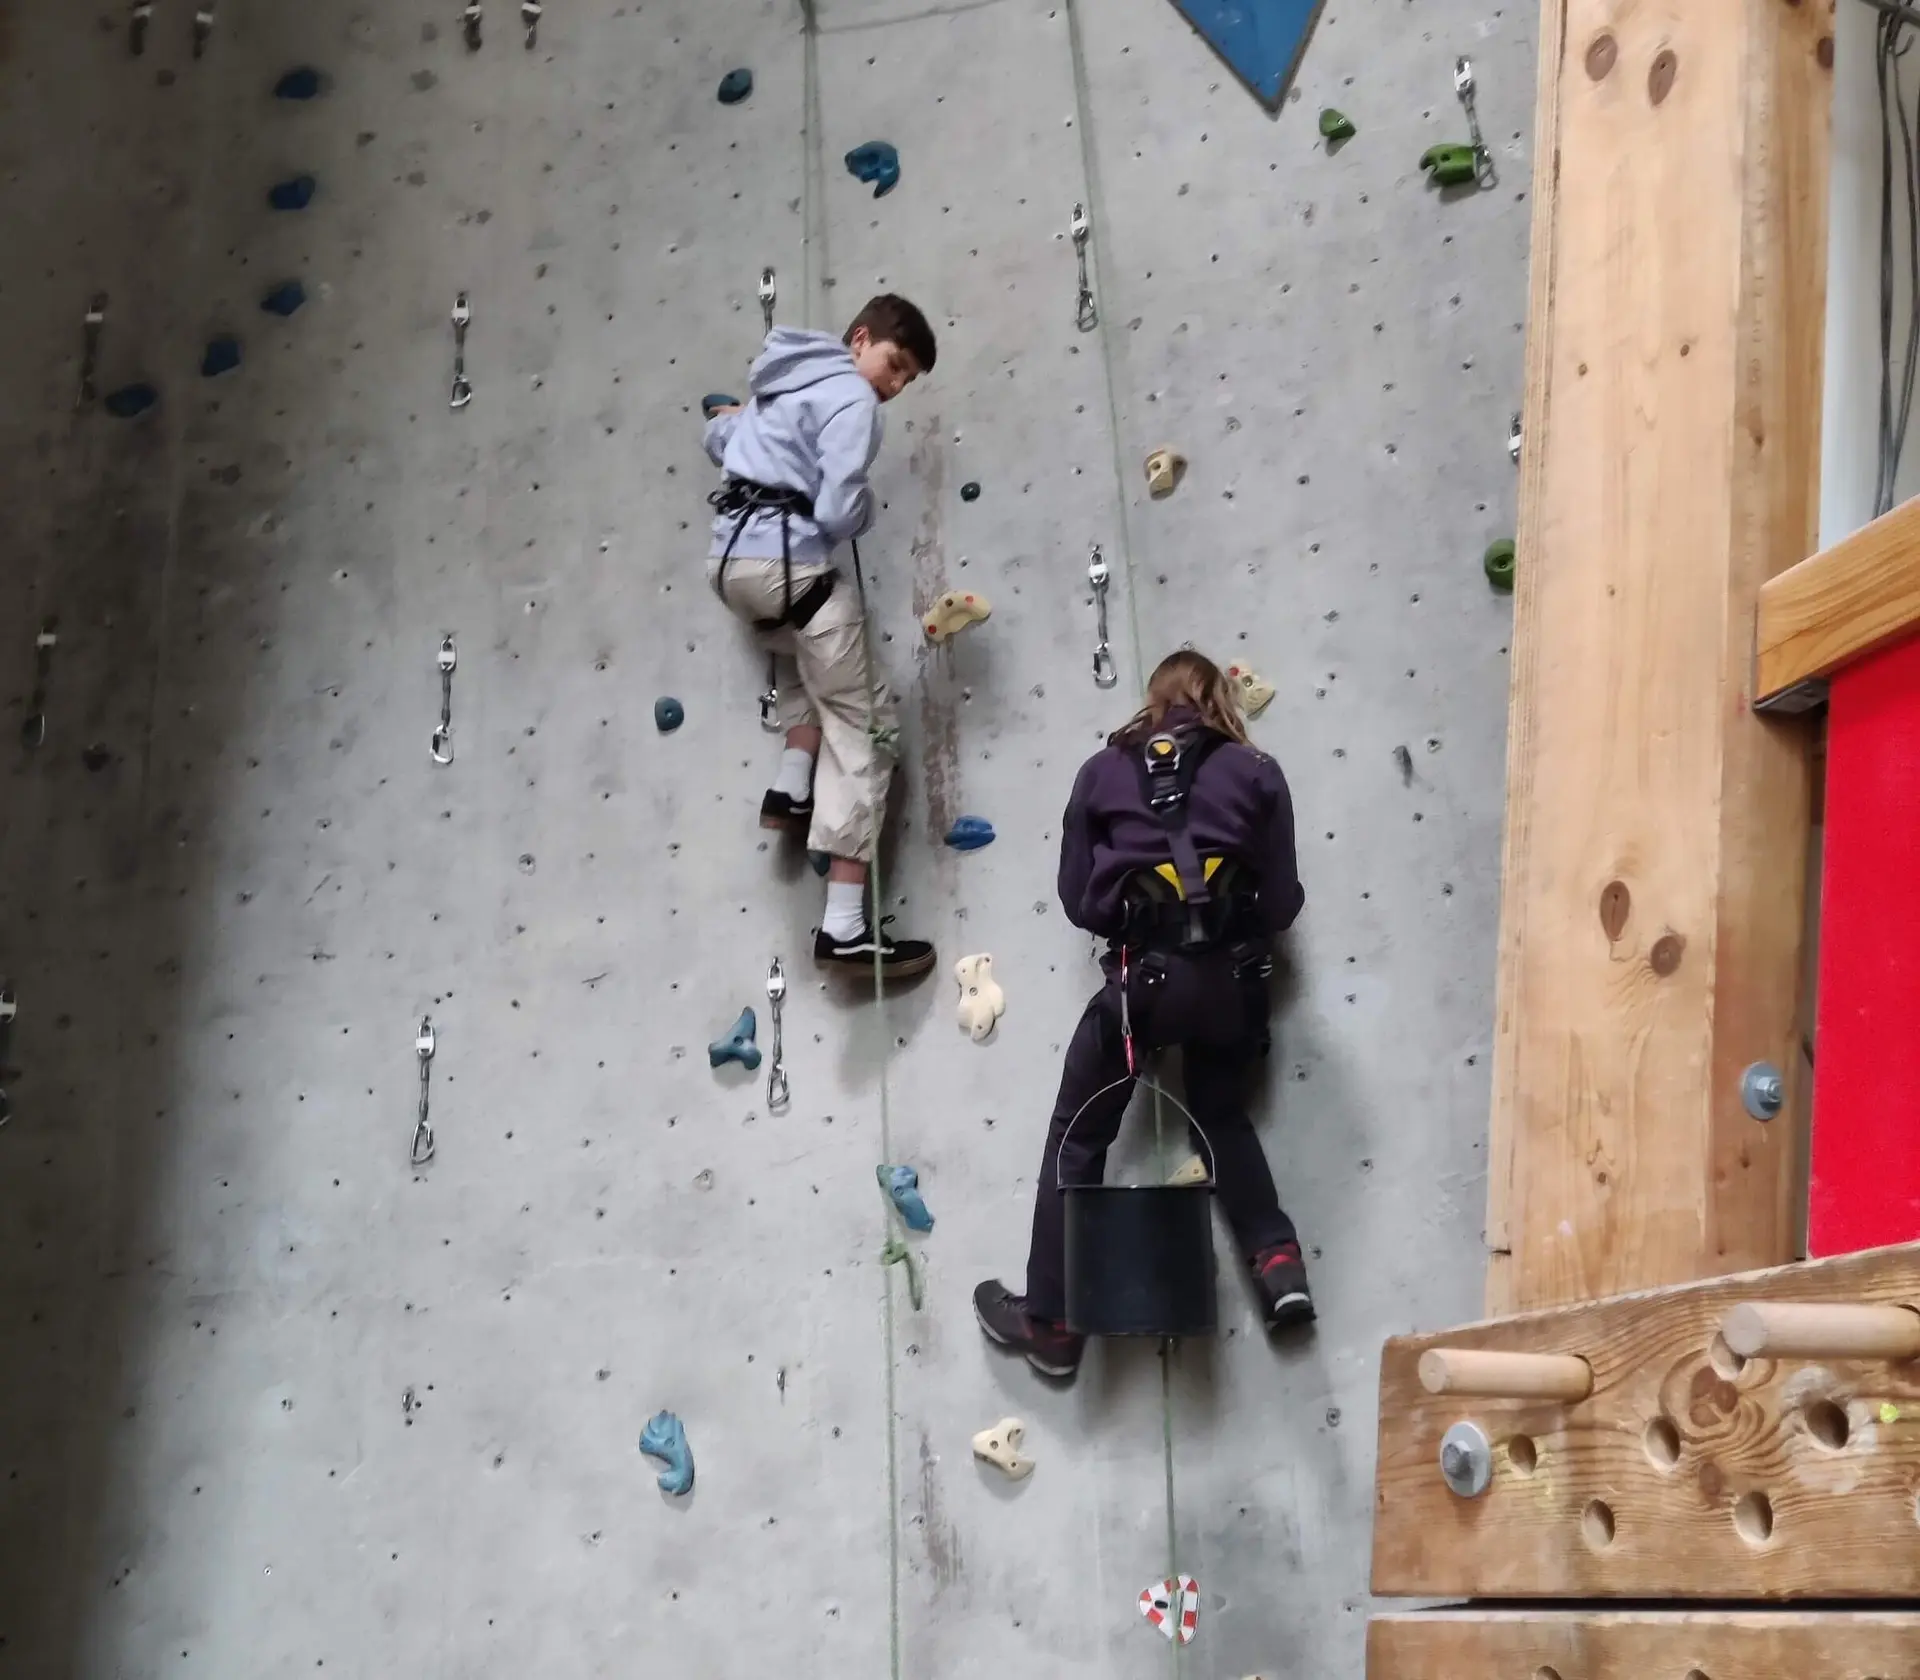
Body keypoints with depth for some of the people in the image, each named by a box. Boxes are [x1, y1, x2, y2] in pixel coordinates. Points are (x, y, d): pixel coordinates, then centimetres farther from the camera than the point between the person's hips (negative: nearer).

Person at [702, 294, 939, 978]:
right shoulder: (851, 398, -6)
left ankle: (793, 788, 16)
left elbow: (718, 440, 37)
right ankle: (846, 927, -9)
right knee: (864, 727, -4)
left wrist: (735, 419, 59)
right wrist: (866, 507, 6)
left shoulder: (793, 381, 21)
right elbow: (837, 515, -16)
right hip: (788, 562, -9)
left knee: (816, 663, 36)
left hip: (728, 558, 9)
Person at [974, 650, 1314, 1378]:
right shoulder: (1256, 773, 7)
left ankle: (1051, 1320, 15)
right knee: (1222, 1114, 28)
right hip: (1229, 976, 2)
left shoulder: (1104, 771, 9)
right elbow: (1283, 902, 7)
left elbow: (1076, 898, 9)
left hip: (1143, 974, -2)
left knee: (1077, 1137, 11)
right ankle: (1279, 1262, 14)